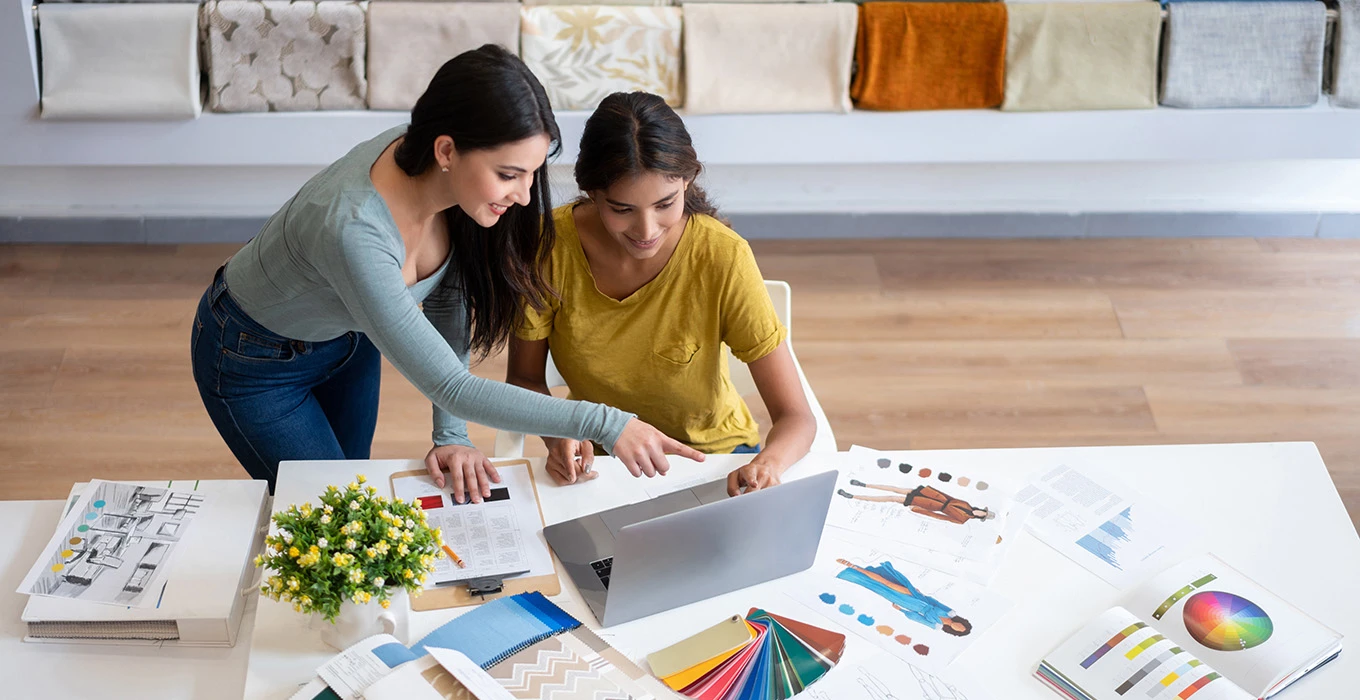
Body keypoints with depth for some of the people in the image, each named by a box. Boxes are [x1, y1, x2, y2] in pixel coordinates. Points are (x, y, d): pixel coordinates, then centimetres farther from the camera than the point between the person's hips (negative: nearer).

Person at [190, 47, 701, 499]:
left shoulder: (444, 180, -24)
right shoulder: (354, 230, -45)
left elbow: (447, 304, -9)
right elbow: (449, 386, -41)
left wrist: (451, 436, -16)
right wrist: (604, 424, -43)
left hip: (345, 338, 6)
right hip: (255, 361, -6)